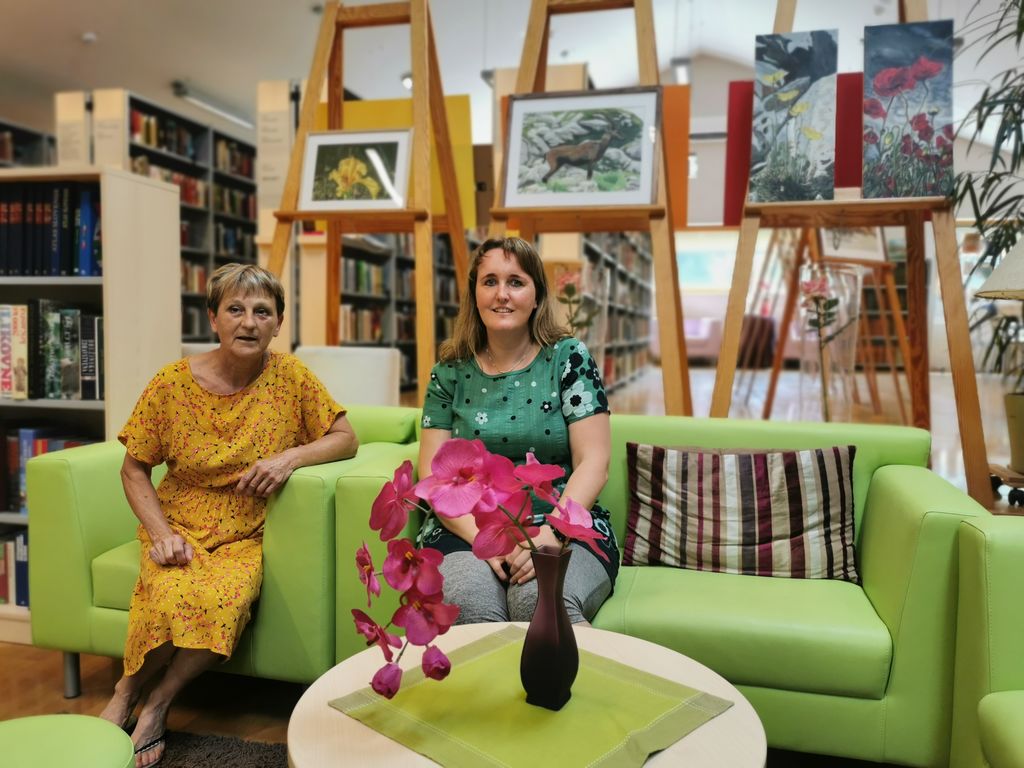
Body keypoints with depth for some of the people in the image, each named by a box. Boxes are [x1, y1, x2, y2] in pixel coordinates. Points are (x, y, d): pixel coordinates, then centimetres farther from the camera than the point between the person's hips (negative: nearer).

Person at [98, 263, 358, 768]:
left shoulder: (289, 377, -6)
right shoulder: (172, 383, -5)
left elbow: (345, 438, -2)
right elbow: (134, 470, 3)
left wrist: (293, 456, -20)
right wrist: (160, 533, -11)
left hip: (246, 537, 0)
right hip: (180, 528, 0)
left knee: (226, 599, -30)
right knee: (173, 594, -30)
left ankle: (156, 703, -4)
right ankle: (127, 693, 1)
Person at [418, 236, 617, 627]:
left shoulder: (569, 358, 4)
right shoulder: (451, 372, 9)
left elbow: (593, 463, -2)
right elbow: (433, 473, 3)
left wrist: (552, 534, -18)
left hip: (564, 526, -1)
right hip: (466, 530, 1)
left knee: (541, 601, -34)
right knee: (470, 605, -32)